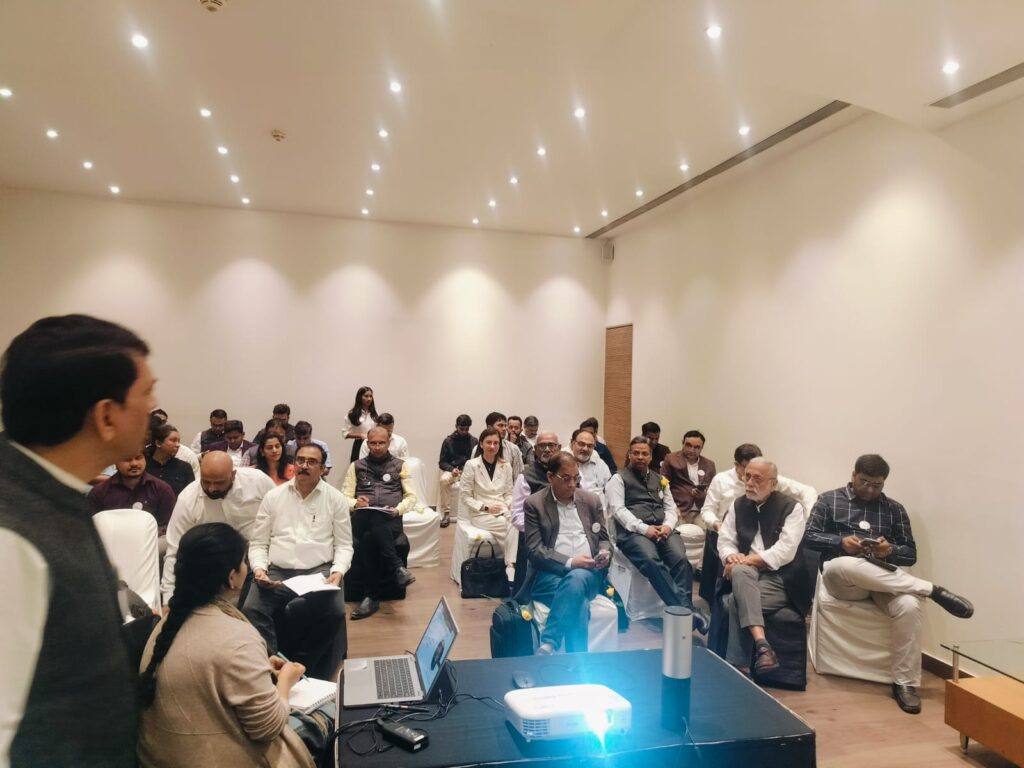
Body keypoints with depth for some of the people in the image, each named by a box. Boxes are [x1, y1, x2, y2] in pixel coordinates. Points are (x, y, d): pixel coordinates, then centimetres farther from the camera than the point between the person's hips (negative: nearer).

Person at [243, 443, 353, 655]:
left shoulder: (336, 498, 7)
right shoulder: (273, 496, 10)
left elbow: (343, 545, 6)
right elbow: (258, 543, 10)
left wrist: (338, 571, -13)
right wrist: (259, 568, -9)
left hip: (319, 571, -1)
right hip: (277, 571, 1)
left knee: (334, 612, -28)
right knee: (251, 610, -27)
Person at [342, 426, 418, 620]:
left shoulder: (399, 465, 17)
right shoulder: (356, 466, 20)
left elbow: (411, 496, 11)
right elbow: (345, 496, 12)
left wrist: (398, 509, -10)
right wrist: (355, 503, -12)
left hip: (390, 520, -1)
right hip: (362, 519, 1)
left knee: (368, 540, -37)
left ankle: (373, 596, -30)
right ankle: (397, 568, -36)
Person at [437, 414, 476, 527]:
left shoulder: (474, 441, 8)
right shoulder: (448, 441, 6)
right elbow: (442, 462, 6)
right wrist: (452, 469, -14)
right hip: (452, 470, 0)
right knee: (444, 480, -33)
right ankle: (446, 513, -25)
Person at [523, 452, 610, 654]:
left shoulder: (591, 500, 15)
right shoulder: (534, 504, 3)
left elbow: (603, 539, 19)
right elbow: (535, 550, -5)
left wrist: (604, 553, -7)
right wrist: (569, 562, -18)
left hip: (588, 573, 2)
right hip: (550, 574, -2)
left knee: (576, 579, -36)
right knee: (579, 602, -35)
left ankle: (547, 645, -34)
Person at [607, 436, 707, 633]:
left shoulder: (659, 479, 27)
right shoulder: (619, 478, 12)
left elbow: (670, 507, 19)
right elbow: (618, 509, -2)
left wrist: (668, 525, -5)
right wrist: (644, 528, -16)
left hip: (662, 529, 5)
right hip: (633, 531, -4)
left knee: (681, 559, -28)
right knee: (652, 561, -35)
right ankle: (686, 609, -38)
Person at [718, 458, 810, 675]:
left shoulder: (791, 508, -2)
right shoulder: (738, 505, 14)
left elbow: (785, 551, -14)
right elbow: (725, 541, 9)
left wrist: (749, 559, -20)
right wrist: (732, 556, -15)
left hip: (779, 576, -4)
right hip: (747, 573, 4)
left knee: (736, 602, -31)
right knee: (741, 572, -35)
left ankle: (735, 665, -23)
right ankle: (762, 645, -42)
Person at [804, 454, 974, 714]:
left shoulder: (894, 509, 19)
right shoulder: (829, 500, 12)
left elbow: (911, 553, 14)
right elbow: (809, 537, 4)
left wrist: (891, 551, -9)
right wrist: (841, 542, -13)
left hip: (885, 577, 2)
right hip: (843, 576, -2)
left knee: (910, 605, -32)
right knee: (843, 565, -40)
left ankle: (905, 683, -18)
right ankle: (932, 589, -30)